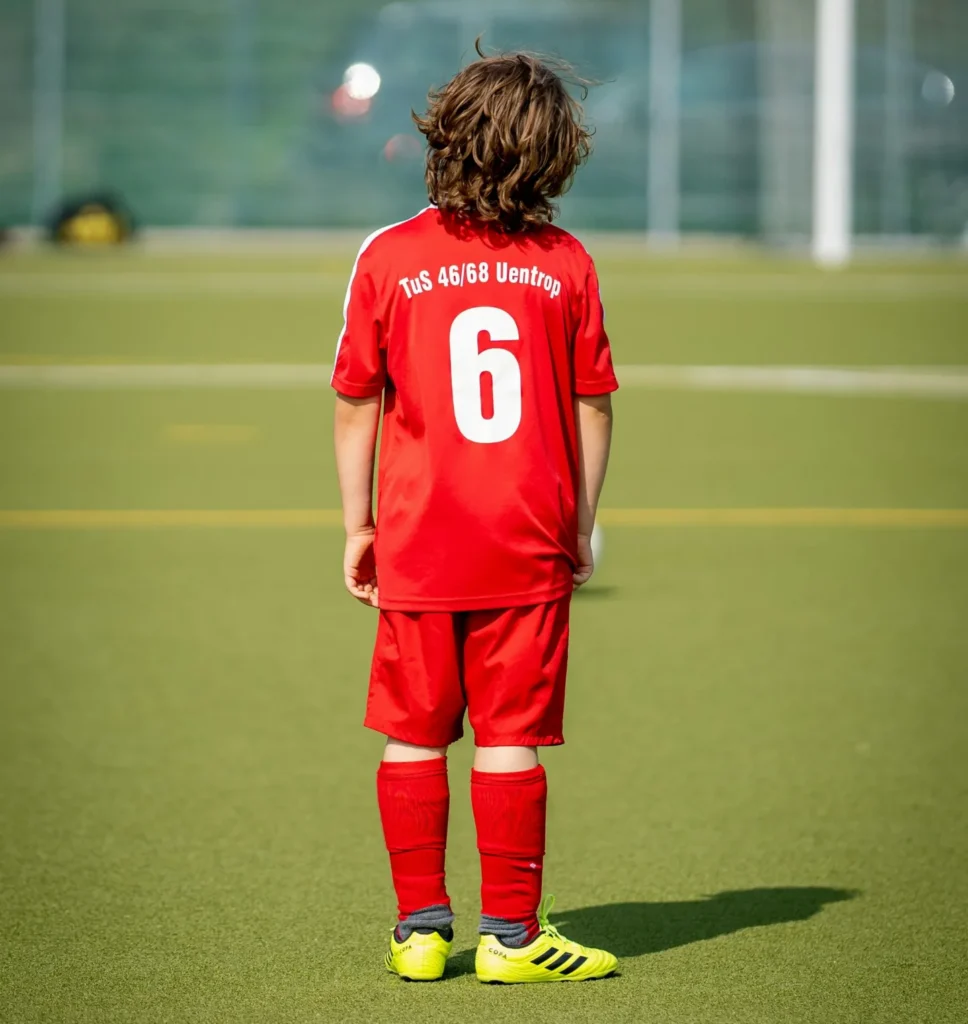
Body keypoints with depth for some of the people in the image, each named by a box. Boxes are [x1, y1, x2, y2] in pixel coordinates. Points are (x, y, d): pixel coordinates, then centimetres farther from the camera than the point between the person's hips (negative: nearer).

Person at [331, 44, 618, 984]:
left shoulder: (388, 258, -4)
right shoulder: (565, 263, -2)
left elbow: (357, 404, 0)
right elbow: (592, 407, 3)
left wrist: (357, 526, 10)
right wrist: (582, 527, 14)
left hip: (418, 546, 0)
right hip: (529, 546, 0)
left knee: (414, 738, 10)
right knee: (511, 741, 4)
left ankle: (420, 931, 13)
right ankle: (509, 935, 6)